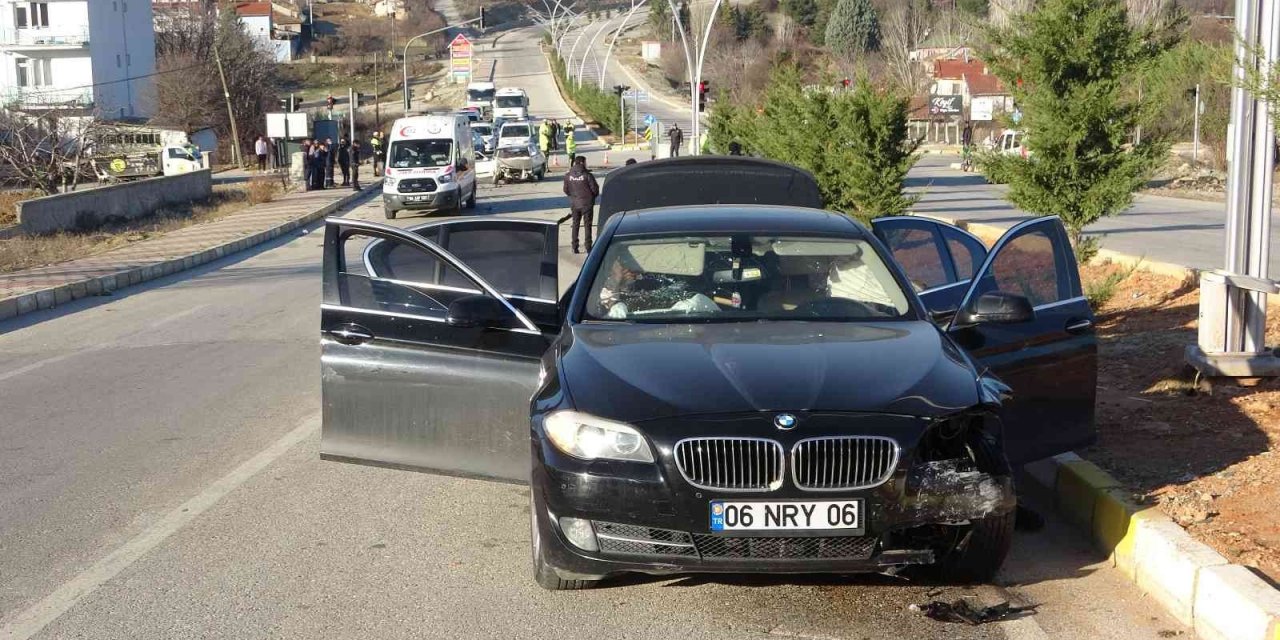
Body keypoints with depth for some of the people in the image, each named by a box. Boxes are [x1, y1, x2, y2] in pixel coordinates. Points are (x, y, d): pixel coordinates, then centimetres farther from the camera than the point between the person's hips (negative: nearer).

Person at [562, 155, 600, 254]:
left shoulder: (568, 176, -3)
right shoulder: (587, 175, -15)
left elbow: (566, 190, 3)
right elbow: (595, 189, -12)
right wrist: (593, 196, 9)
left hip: (574, 204, 3)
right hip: (587, 203, -3)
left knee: (575, 225, 14)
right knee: (587, 225, 5)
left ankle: (575, 248, 14)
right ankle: (588, 248, 4)